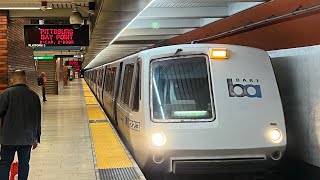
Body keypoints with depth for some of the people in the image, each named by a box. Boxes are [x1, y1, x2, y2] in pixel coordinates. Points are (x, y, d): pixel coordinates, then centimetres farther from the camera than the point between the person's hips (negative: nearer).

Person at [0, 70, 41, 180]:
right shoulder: (34, 95, 4)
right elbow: (38, 119, 9)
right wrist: (36, 138, 17)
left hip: (9, 137, -3)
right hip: (27, 138, 3)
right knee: (24, 163, 11)